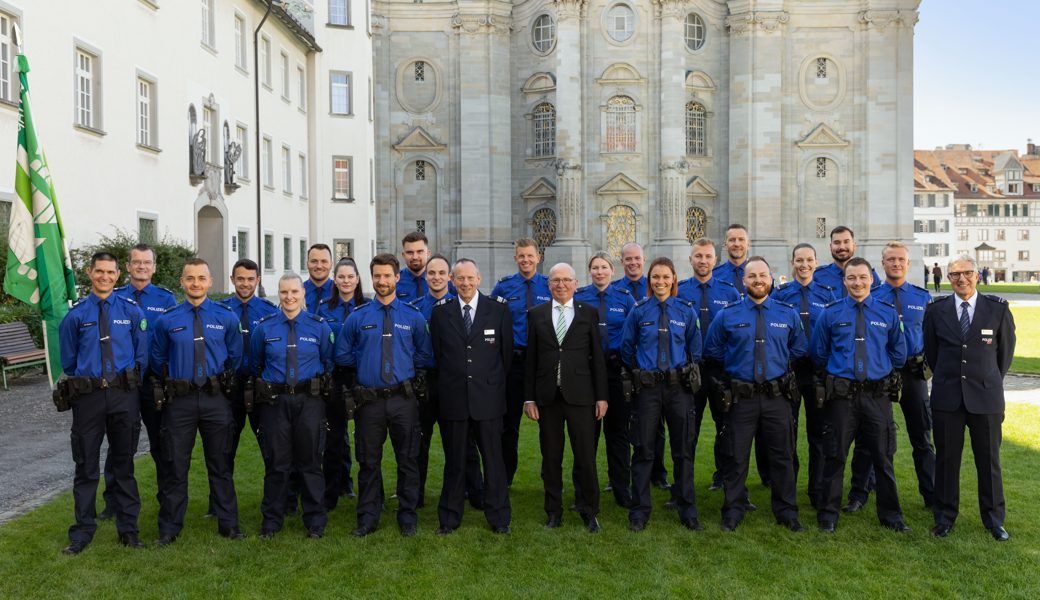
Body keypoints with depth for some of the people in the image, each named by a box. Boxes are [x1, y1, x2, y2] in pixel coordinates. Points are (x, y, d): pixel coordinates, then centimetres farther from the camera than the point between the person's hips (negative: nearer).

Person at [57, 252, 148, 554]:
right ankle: (83, 531, 19)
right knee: (86, 465, 6)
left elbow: (141, 356, 5)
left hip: (124, 396, 0)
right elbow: (68, 360, 9)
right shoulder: (76, 314, 1)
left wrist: (129, 387, 3)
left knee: (123, 462, 10)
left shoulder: (132, 311, 1)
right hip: (87, 396, 0)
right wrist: (78, 386, 8)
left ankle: (128, 529, 20)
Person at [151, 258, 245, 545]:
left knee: (220, 464, 10)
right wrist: (169, 386, 12)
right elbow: (158, 360, 12)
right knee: (176, 466, 7)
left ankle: (228, 524, 21)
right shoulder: (166, 320, -1)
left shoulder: (226, 317, 0)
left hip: (215, 399, 1)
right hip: (179, 401, 0)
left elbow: (235, 356, 11)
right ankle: (169, 528, 20)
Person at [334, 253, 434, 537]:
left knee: (408, 460, 8)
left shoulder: (414, 317, 3)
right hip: (369, 400, 0)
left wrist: (407, 370, 0)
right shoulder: (358, 317, 3)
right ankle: (368, 518, 21)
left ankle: (407, 516, 21)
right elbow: (342, 354, 10)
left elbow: (425, 355, 8)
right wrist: (366, 366, 6)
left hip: (403, 399, 0)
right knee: (369, 461, 9)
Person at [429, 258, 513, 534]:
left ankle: (499, 518, 18)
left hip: (488, 397, -1)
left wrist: (495, 384, 9)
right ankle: (450, 517, 22)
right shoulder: (440, 312, 5)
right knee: (454, 460, 10)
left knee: (494, 459, 5)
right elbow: (436, 354, 9)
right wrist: (445, 385, 9)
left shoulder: (499, 310, 2)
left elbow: (507, 352, 6)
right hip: (453, 398, 1)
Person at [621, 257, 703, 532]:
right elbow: (627, 348, 8)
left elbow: (695, 350, 10)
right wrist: (638, 372, 6)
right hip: (647, 388, -1)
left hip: (679, 387, 1)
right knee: (643, 449, 3)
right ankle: (639, 511, 14)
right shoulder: (638, 311, 0)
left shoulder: (686, 311, 3)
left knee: (682, 450, 7)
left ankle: (688, 511, 20)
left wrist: (687, 374, 7)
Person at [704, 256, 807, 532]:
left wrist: (779, 362, 5)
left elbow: (800, 348, 15)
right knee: (737, 457, 6)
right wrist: (735, 364, 5)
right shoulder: (728, 315, -1)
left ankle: (787, 512, 23)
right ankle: (733, 512, 18)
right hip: (741, 397, -1)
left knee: (782, 457, 9)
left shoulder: (788, 314, 3)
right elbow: (711, 348, 10)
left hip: (777, 396, 1)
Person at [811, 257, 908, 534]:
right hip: (841, 394, -1)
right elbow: (819, 353, 10)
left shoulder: (888, 313, 4)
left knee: (883, 457, 8)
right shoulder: (830, 313, 1)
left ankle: (890, 514, 24)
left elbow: (898, 353, 15)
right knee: (835, 456, 5)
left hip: (877, 394, 1)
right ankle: (828, 515, 17)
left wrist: (881, 368, 12)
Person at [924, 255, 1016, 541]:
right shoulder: (936, 309, 0)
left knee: (989, 459, 8)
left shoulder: (998, 308, -2)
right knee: (946, 458, 8)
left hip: (986, 396, -1)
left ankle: (994, 519, 23)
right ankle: (945, 517, 20)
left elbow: (1006, 348, 9)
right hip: (947, 396, 1)